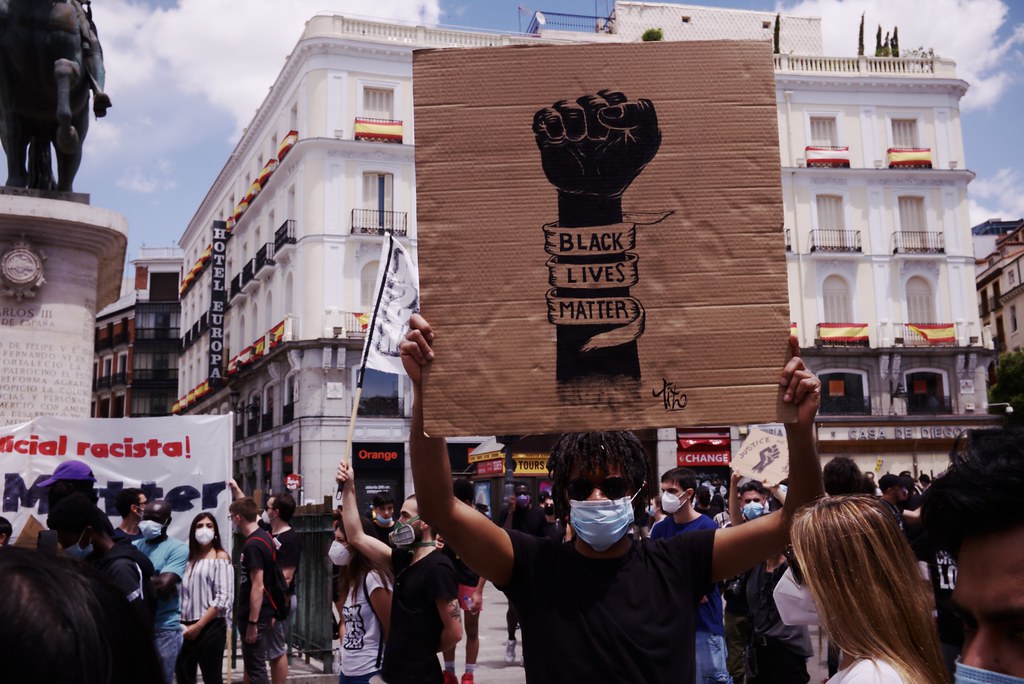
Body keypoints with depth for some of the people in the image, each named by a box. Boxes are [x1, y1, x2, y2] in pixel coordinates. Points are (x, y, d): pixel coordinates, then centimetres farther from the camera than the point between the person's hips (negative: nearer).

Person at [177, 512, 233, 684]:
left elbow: (223, 598, -10)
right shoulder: (190, 559, 13)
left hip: (211, 627, -5)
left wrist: (198, 626, -12)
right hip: (187, 628, 5)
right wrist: (180, 623, -3)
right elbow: (183, 595, 11)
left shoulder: (221, 557, -2)